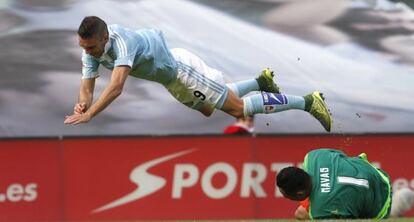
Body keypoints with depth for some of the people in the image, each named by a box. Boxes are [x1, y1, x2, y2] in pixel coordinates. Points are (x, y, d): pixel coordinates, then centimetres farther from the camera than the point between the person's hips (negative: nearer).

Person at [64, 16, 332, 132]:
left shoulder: (122, 41, -39)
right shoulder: (91, 49, -14)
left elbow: (117, 86, -50)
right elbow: (87, 86, -12)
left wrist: (89, 115, -55)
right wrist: (83, 103, -35)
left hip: (179, 66, -8)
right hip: (172, 82, 8)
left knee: (237, 107, -3)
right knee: (209, 110, 28)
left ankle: (307, 101, 6)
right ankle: (261, 81, 45)